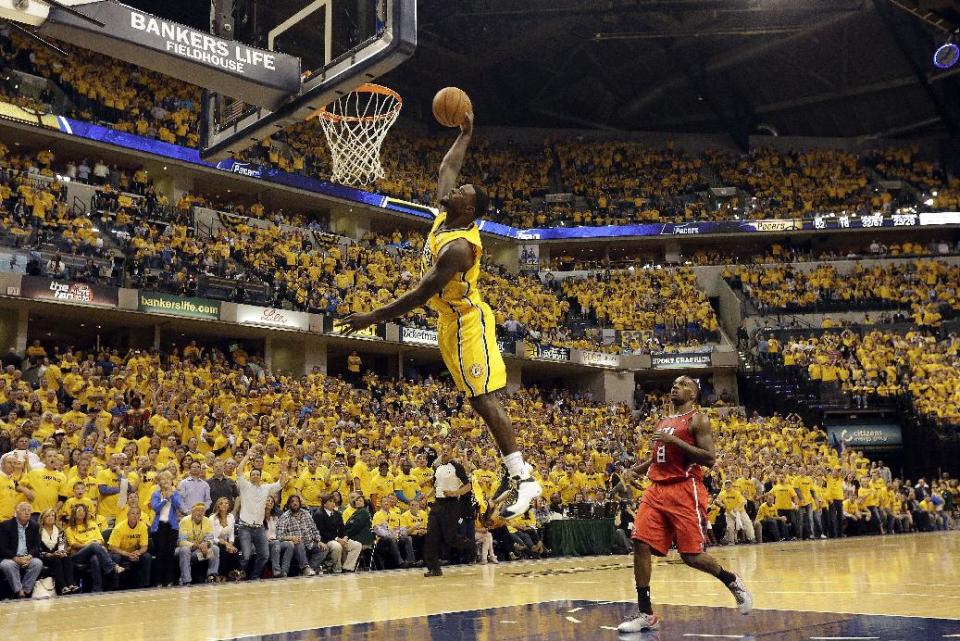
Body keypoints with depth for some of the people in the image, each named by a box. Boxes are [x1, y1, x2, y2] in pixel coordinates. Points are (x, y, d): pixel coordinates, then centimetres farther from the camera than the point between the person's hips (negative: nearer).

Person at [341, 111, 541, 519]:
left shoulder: (458, 246, -26)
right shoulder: (445, 217, 1)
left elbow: (421, 294, -26)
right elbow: (446, 168, 18)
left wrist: (373, 317, -23)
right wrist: (465, 134, 21)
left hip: (467, 321, -10)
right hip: (451, 322, 10)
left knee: (484, 398, -15)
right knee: (479, 400, 9)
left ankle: (524, 478, -16)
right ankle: (513, 471, 13)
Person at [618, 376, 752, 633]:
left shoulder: (698, 419, -3)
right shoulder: (662, 422, 19)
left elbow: (710, 458, -14)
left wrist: (675, 440, -18)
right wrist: (637, 469, 13)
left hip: (686, 491, -7)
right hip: (657, 489, 7)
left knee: (691, 555, -6)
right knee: (640, 545, -7)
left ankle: (732, 582, 24)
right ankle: (646, 614, -1)